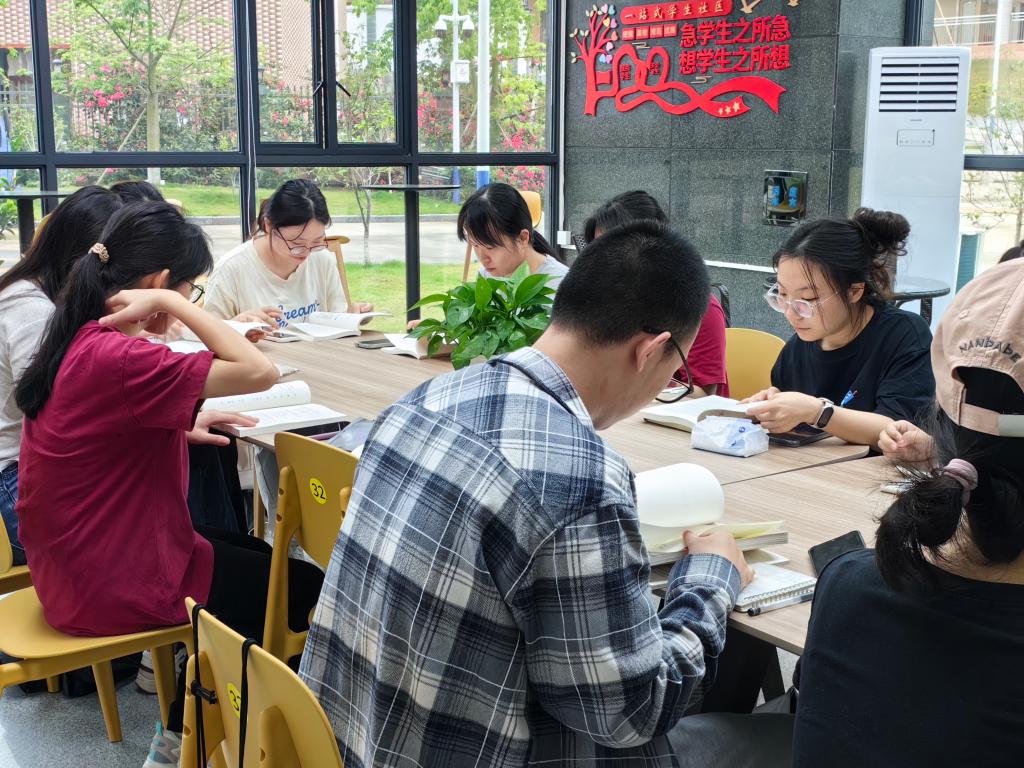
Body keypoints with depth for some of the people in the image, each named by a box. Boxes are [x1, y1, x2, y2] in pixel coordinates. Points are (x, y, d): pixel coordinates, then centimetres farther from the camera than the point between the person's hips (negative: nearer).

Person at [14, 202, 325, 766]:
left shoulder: (80, 342, 3)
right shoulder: (115, 358, -28)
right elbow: (259, 372, -32)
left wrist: (185, 426, 5)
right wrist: (170, 305, -26)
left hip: (78, 563, 10)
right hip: (114, 583, -9)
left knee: (257, 557, 25)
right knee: (306, 588, 6)